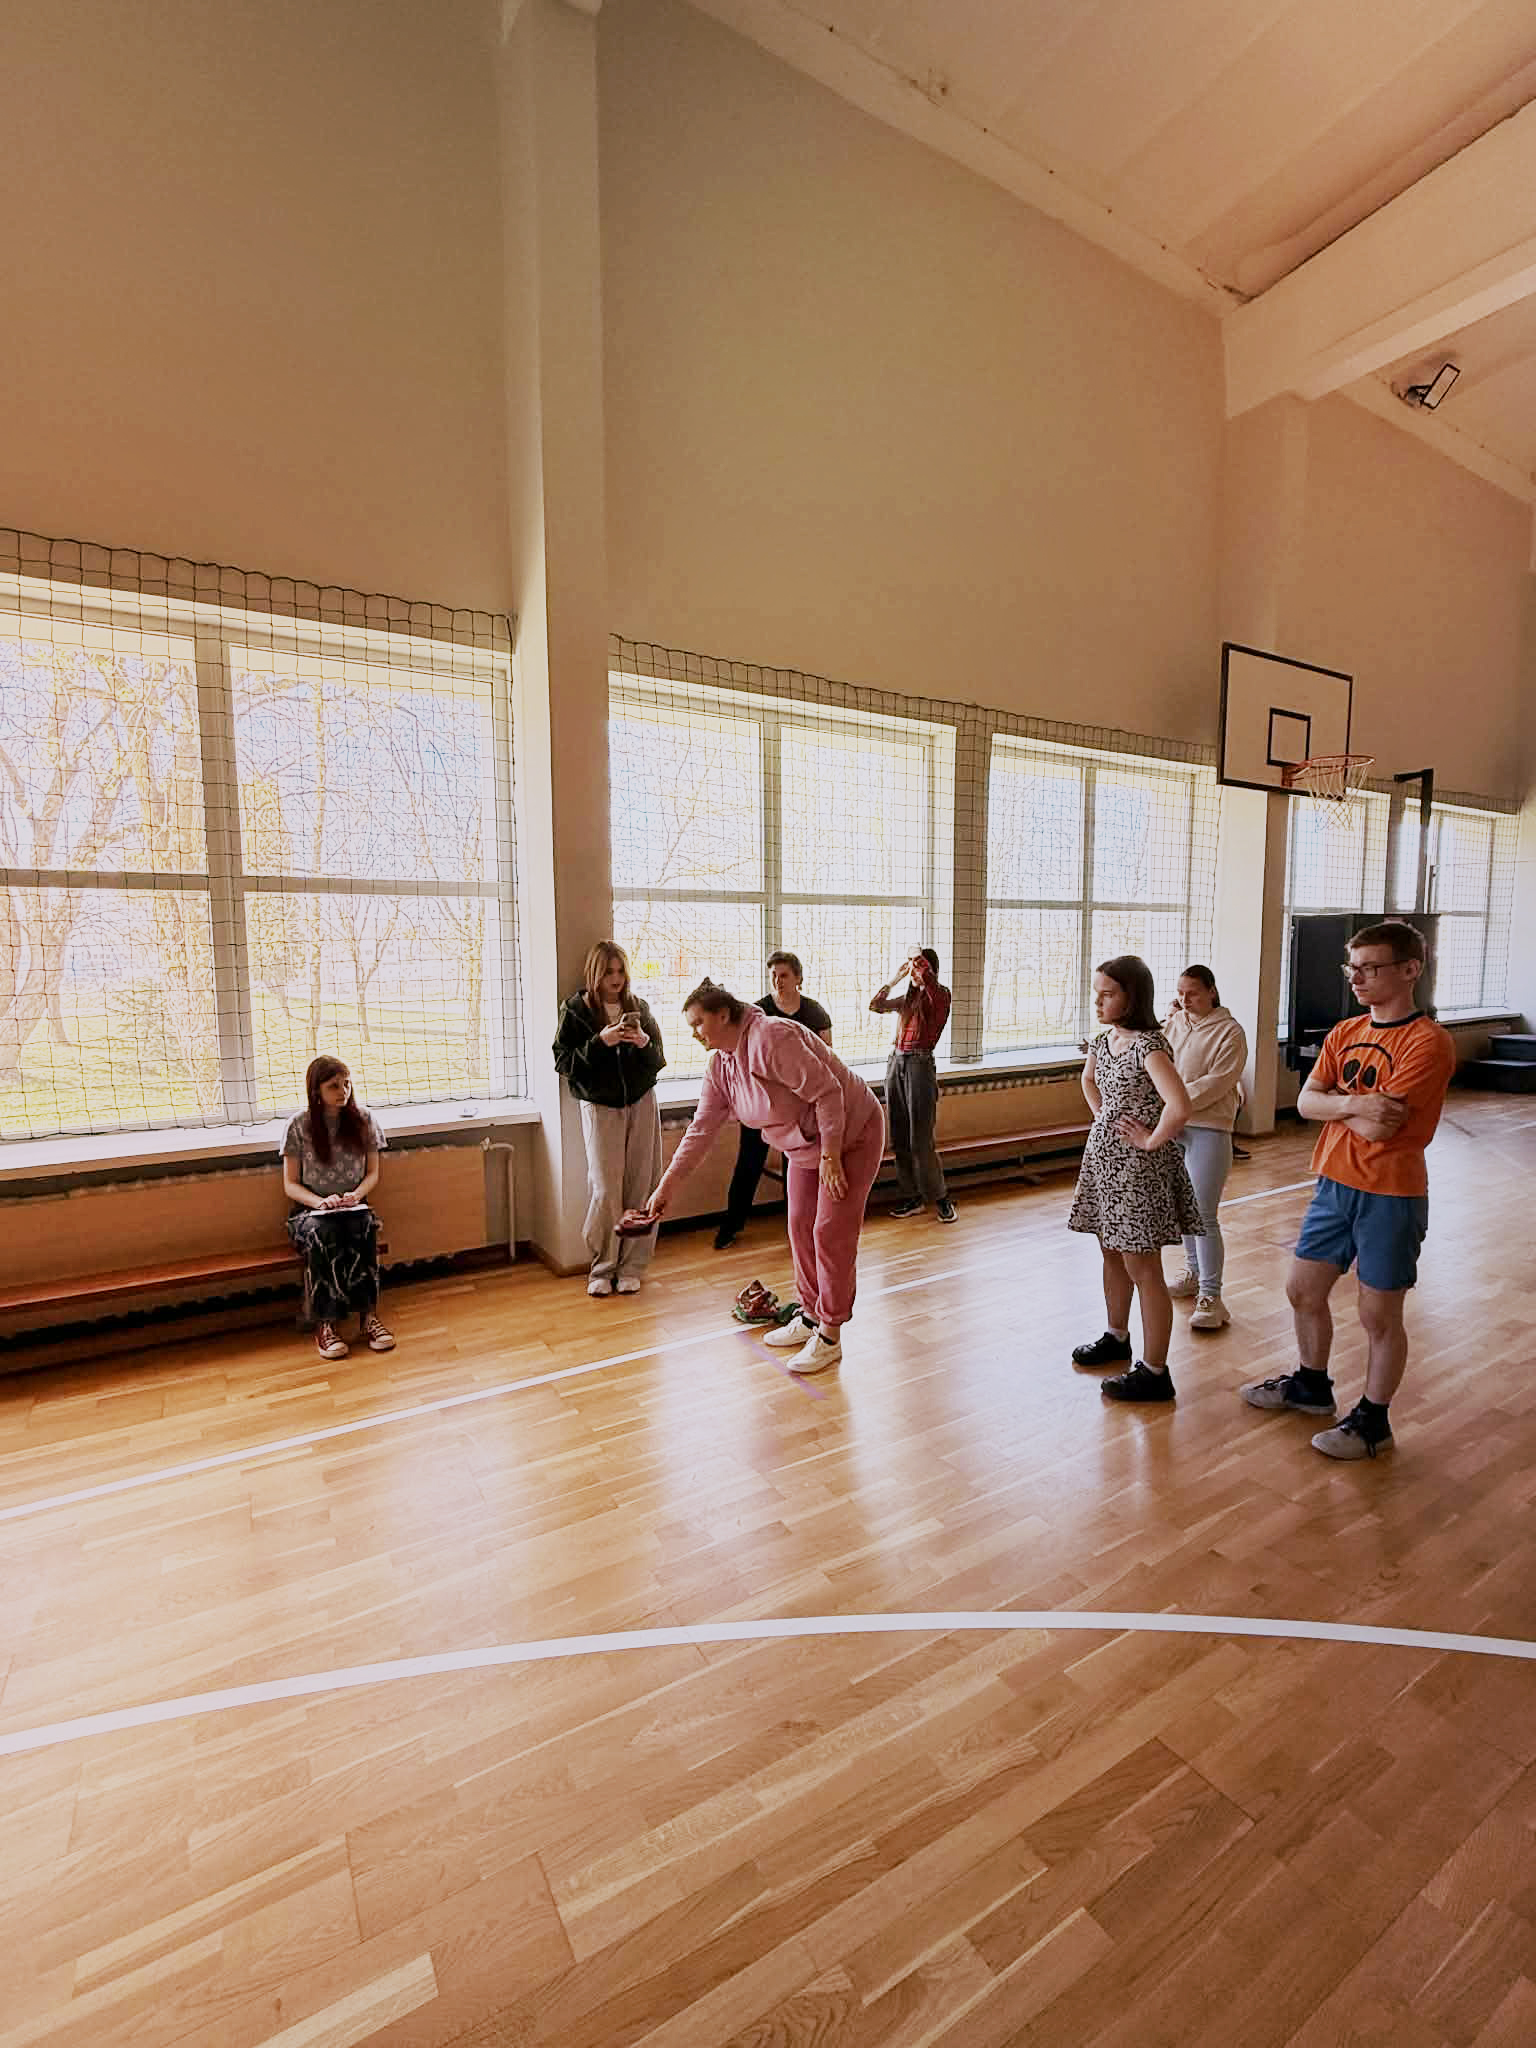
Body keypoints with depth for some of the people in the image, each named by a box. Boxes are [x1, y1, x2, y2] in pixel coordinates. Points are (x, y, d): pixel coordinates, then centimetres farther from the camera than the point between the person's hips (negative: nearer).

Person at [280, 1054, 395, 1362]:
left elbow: (373, 1173, 8)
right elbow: (290, 1184, 1)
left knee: (363, 1227, -34)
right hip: (310, 1210, -1)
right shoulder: (300, 1125, -2)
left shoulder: (363, 1120, 3)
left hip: (352, 1207, 1)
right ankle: (325, 1325, -31)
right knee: (321, 1233, -35)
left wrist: (356, 1195, -14)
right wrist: (319, 1201, -18)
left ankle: (368, 1316, -30)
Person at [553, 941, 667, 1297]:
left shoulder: (638, 1007, 8)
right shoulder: (575, 1010, 0)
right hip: (600, 1107, -2)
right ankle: (602, 1268, 12)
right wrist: (600, 1041, -17)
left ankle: (631, 1267, 13)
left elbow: (658, 1061, 9)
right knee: (605, 1191, -5)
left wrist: (645, 1043, -13)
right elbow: (563, 1062, -5)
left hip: (641, 1103, 2)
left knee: (639, 1188, 1)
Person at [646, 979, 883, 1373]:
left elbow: (826, 1093, -28)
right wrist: (666, 1185, -2)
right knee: (800, 1226, 12)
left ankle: (829, 1337, 5)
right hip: (805, 1144, 9)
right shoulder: (719, 1065, -1)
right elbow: (700, 1129, 1)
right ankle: (811, 1316, 28)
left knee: (832, 1232, -6)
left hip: (851, 1133, -9)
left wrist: (830, 1156, -24)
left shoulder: (770, 1038, -29)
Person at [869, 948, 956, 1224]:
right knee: (899, 1139, 8)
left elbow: (928, 980, -26)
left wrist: (919, 960, -11)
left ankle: (940, 1197, 10)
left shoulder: (940, 995, -4)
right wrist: (895, 977, 6)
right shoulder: (907, 999, 15)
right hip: (896, 1062, 7)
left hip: (920, 1065, -7)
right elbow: (875, 1005, 9)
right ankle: (912, 1197, 18)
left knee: (920, 1140, -6)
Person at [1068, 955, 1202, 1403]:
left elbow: (1178, 1105, -34)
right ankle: (1116, 1338, 38)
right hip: (1105, 1155, 9)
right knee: (1112, 1252, 20)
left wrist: (1151, 1140, -20)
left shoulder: (1147, 1044, -20)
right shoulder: (1104, 1039, 6)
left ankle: (1154, 1371, 11)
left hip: (1138, 1164, -9)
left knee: (1142, 1266, -1)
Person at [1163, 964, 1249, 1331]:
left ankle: (1210, 1296, 2)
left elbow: (1216, 1083, -16)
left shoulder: (1230, 1032, -7)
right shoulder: (1174, 1023, 9)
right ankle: (1194, 1274, 33)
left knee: (1204, 1215, -6)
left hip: (1208, 1129, -6)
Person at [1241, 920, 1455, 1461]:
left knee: (1378, 1315, 7)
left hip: (1390, 1196, -7)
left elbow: (1379, 1127, -23)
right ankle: (1312, 1385, 38)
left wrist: (1334, 1102, -7)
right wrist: (1354, 1103, -20)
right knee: (1304, 1290, 16)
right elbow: (1305, 1102, -2)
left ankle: (1372, 1420, 26)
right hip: (1333, 1184, 7)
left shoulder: (1428, 1042, -16)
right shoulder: (1345, 1033, 7)